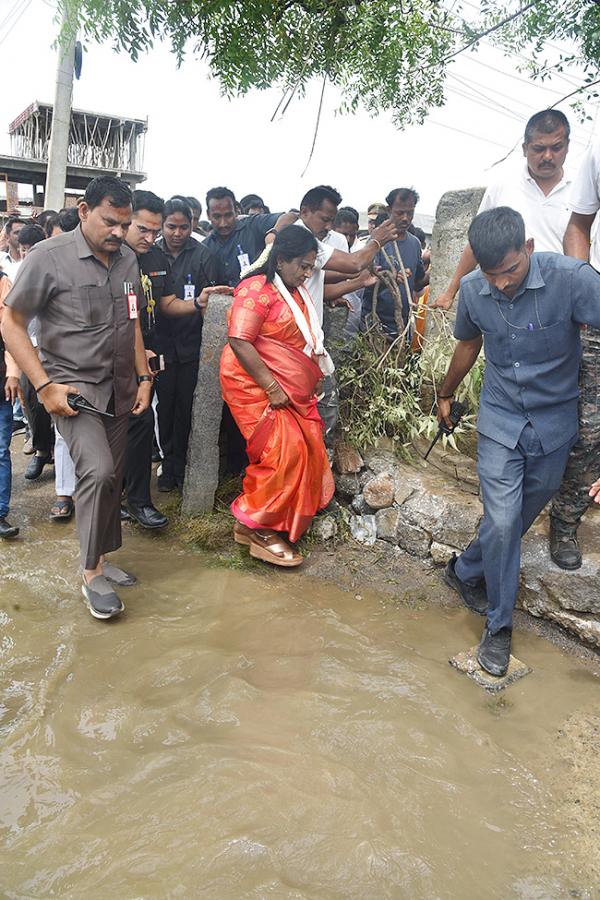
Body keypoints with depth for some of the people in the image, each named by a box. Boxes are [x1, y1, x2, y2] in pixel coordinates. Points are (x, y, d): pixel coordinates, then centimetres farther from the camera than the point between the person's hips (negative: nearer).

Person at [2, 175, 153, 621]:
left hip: (118, 389, 6)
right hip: (72, 386, -6)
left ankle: (102, 559, 29)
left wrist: (143, 377, 12)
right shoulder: (49, 256, -10)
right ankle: (92, 576, -4)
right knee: (98, 470, -20)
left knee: (110, 477, 10)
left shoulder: (127, 259, 7)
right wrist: (44, 385, -14)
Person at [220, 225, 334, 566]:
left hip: (295, 392, 9)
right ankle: (258, 528, 1)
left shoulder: (299, 292, 16)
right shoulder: (259, 289, -11)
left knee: (307, 454, 3)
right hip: (257, 388, -9)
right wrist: (271, 387, -21)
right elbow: (239, 341, -20)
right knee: (284, 452, -14)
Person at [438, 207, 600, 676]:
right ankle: (499, 624, 14)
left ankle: (466, 571, 39)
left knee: (522, 517, 13)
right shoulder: (473, 289, -8)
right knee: (502, 521, -6)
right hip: (500, 421, 1)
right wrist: (445, 395, 24)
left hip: (554, 422, -1)